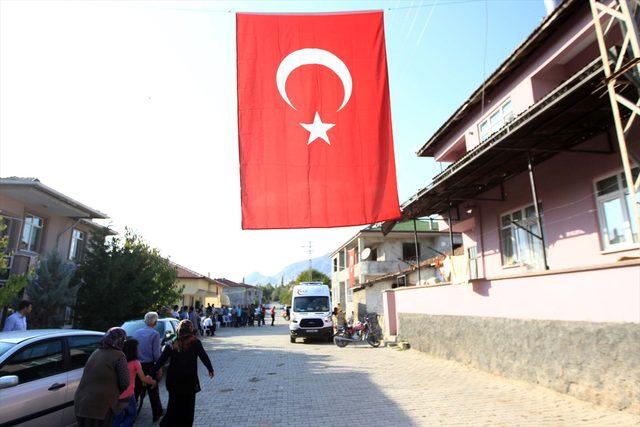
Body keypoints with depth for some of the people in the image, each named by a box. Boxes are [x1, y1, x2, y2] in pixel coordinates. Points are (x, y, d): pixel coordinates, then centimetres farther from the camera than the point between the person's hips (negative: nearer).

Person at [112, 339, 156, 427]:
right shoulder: (135, 362, -10)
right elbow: (143, 379, -8)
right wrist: (153, 382, 9)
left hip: (116, 394, 4)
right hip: (127, 395, -4)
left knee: (118, 417, 19)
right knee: (132, 414, 17)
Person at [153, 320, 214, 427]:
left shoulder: (172, 343, -2)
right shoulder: (195, 343, -11)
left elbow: (161, 360, -4)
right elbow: (204, 357, -9)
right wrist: (210, 369, 4)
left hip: (173, 381, 3)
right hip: (189, 381, -3)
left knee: (174, 407, 20)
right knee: (187, 407, 13)